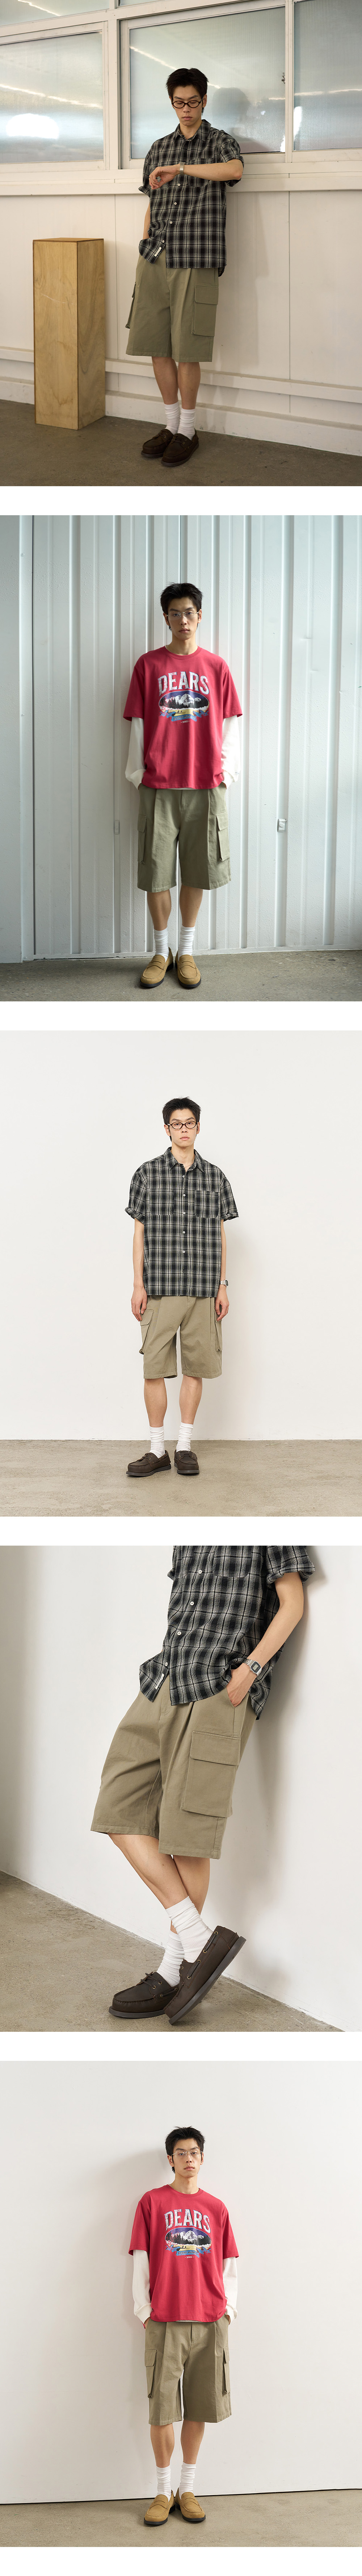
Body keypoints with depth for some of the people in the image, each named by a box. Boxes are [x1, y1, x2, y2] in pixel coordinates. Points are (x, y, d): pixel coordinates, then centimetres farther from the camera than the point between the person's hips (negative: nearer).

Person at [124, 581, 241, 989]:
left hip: (205, 787, 1)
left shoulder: (216, 666, 6)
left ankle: (186, 952, 16)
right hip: (158, 787, -1)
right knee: (156, 873, 0)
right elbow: (138, 723, 5)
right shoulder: (149, 665, 4)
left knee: (197, 871, 4)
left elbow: (229, 724, 8)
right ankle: (161, 952, 13)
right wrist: (138, 771, 2)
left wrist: (226, 769, 2)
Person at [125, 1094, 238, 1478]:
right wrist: (139, 1285, -1)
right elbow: (140, 1232, 4)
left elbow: (220, 1234, 12)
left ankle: (185, 1446, 12)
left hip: (202, 1289, 2)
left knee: (195, 1367, 4)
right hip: (160, 1288, -2)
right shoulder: (148, 1174, 3)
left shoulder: (215, 1177, 9)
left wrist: (222, 1287, 7)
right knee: (154, 1368, -3)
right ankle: (157, 1450, 4)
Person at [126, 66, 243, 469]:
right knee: (156, 346, 4)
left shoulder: (220, 143, 2)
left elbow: (234, 169, -22)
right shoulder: (159, 149, 17)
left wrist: (180, 169, -23)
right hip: (155, 258, 5)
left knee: (186, 351, -4)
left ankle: (188, 430, 7)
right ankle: (171, 423, 17)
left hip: (195, 258, -5)